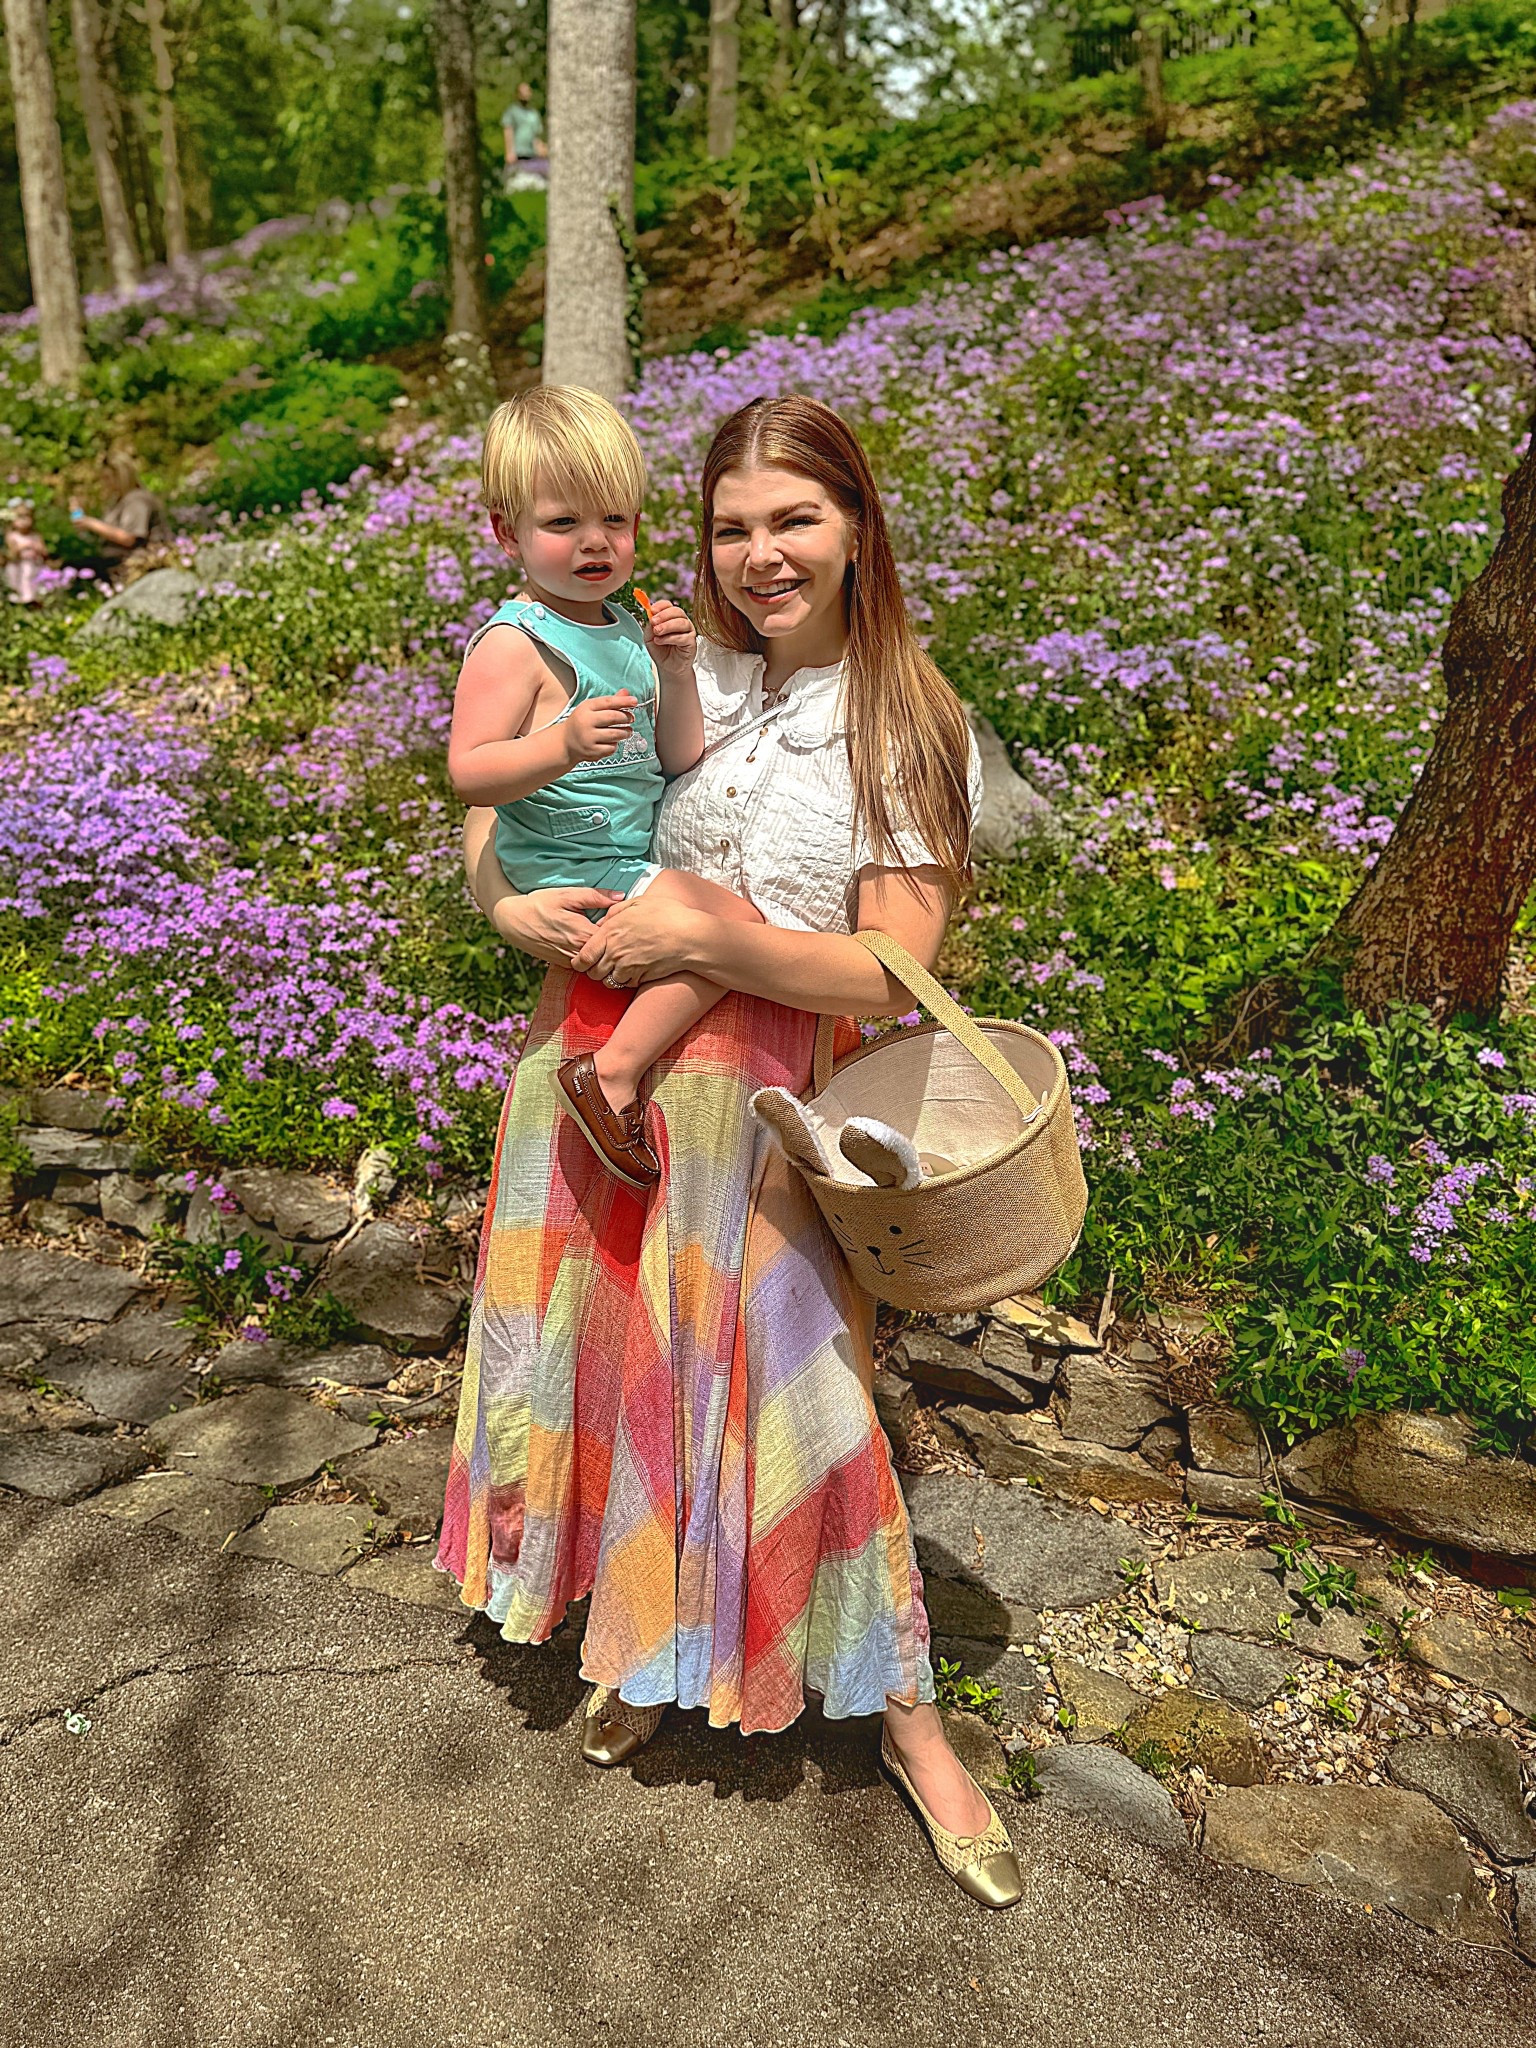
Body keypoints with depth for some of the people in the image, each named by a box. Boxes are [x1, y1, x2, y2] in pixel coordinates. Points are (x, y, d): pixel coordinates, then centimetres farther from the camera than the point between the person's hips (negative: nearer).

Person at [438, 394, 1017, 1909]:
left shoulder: (908, 726, -5)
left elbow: (885, 975, -12)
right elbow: (488, 801, 11)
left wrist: (701, 936, -17)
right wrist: (507, 906, -9)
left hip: (762, 1098, -3)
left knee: (794, 1390, 3)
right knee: (609, 1362, 16)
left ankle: (904, 1720, 26)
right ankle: (640, 1632, 44)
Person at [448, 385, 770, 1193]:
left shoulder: (626, 632, 10)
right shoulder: (515, 646, -15)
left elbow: (678, 763, 9)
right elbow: (469, 774, -22)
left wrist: (676, 673, -5)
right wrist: (563, 745, -37)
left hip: (638, 856, 9)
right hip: (572, 872, -9)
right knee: (737, 922, -22)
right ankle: (612, 1074, -19)